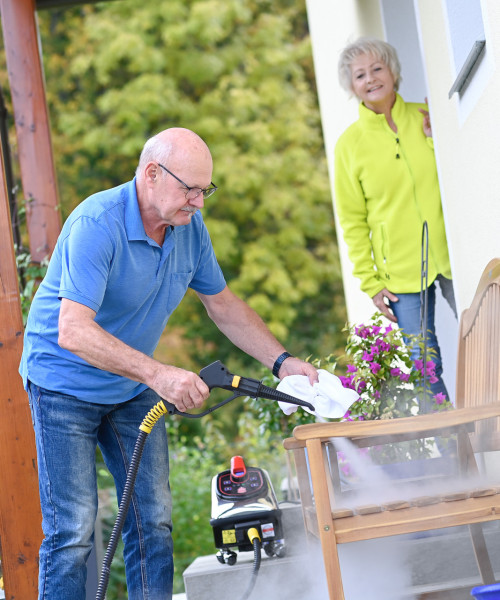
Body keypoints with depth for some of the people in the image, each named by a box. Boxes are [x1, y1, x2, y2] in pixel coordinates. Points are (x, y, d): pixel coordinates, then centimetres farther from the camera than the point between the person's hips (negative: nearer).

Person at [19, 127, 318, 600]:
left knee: (153, 522, 6)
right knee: (73, 532, -9)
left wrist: (281, 362, -2)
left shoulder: (189, 227, -4)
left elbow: (223, 305, 9)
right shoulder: (97, 224, -27)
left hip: (133, 388, 7)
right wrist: (157, 374, -45)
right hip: (66, 386, -7)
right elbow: (73, 332, -36)